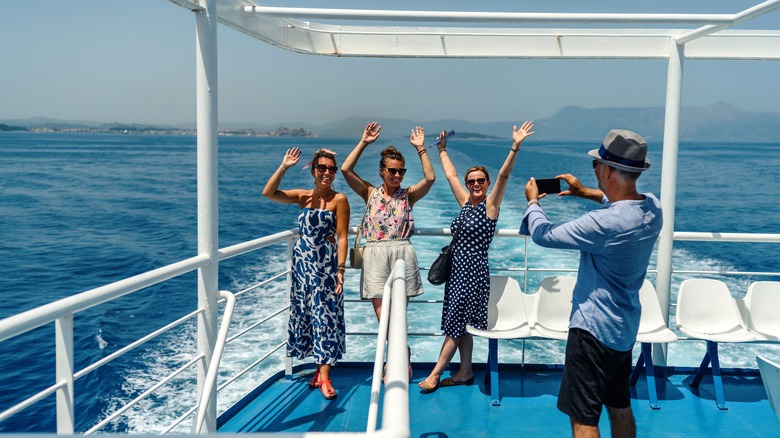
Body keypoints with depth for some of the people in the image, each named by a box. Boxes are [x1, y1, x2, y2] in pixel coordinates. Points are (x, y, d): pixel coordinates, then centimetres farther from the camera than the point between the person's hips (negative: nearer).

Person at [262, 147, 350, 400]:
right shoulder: (303, 196, 4)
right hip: (303, 262, 5)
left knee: (325, 315, -3)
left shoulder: (339, 200, -6)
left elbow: (342, 236, -10)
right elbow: (268, 193, -6)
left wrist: (340, 269, -16)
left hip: (326, 264, -4)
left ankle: (323, 375, 1)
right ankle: (322, 366, 24)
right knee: (305, 313, 10)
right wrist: (283, 167, -14)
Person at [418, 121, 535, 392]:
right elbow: (450, 175, 21)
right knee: (461, 323, 12)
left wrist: (515, 147, -31)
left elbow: (503, 176, -20)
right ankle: (465, 372, 22)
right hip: (458, 268, 8)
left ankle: (435, 374, 6)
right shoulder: (465, 202, 10)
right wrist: (442, 149, 28)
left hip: (474, 270, -7)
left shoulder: (490, 204, -7)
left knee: (455, 322, -2)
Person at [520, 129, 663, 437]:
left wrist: (532, 201, 1)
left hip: (594, 327, -9)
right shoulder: (653, 208, -5)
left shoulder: (604, 224, -30)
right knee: (620, 407, 22)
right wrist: (585, 192, 18)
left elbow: (544, 235, -18)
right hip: (625, 327, 9)